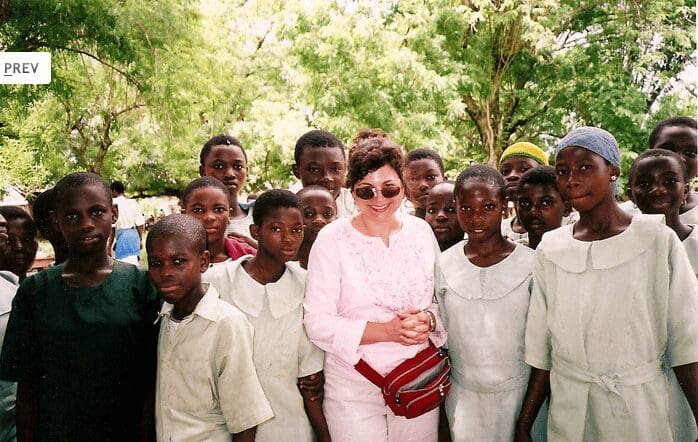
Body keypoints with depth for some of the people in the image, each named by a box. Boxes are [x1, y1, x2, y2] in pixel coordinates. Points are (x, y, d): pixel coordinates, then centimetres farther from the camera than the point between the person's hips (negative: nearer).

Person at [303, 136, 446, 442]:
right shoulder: (332, 239, -11)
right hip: (354, 390, -3)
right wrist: (387, 330, -22)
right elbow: (318, 324, -14)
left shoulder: (421, 231, 2)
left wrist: (428, 321, -12)